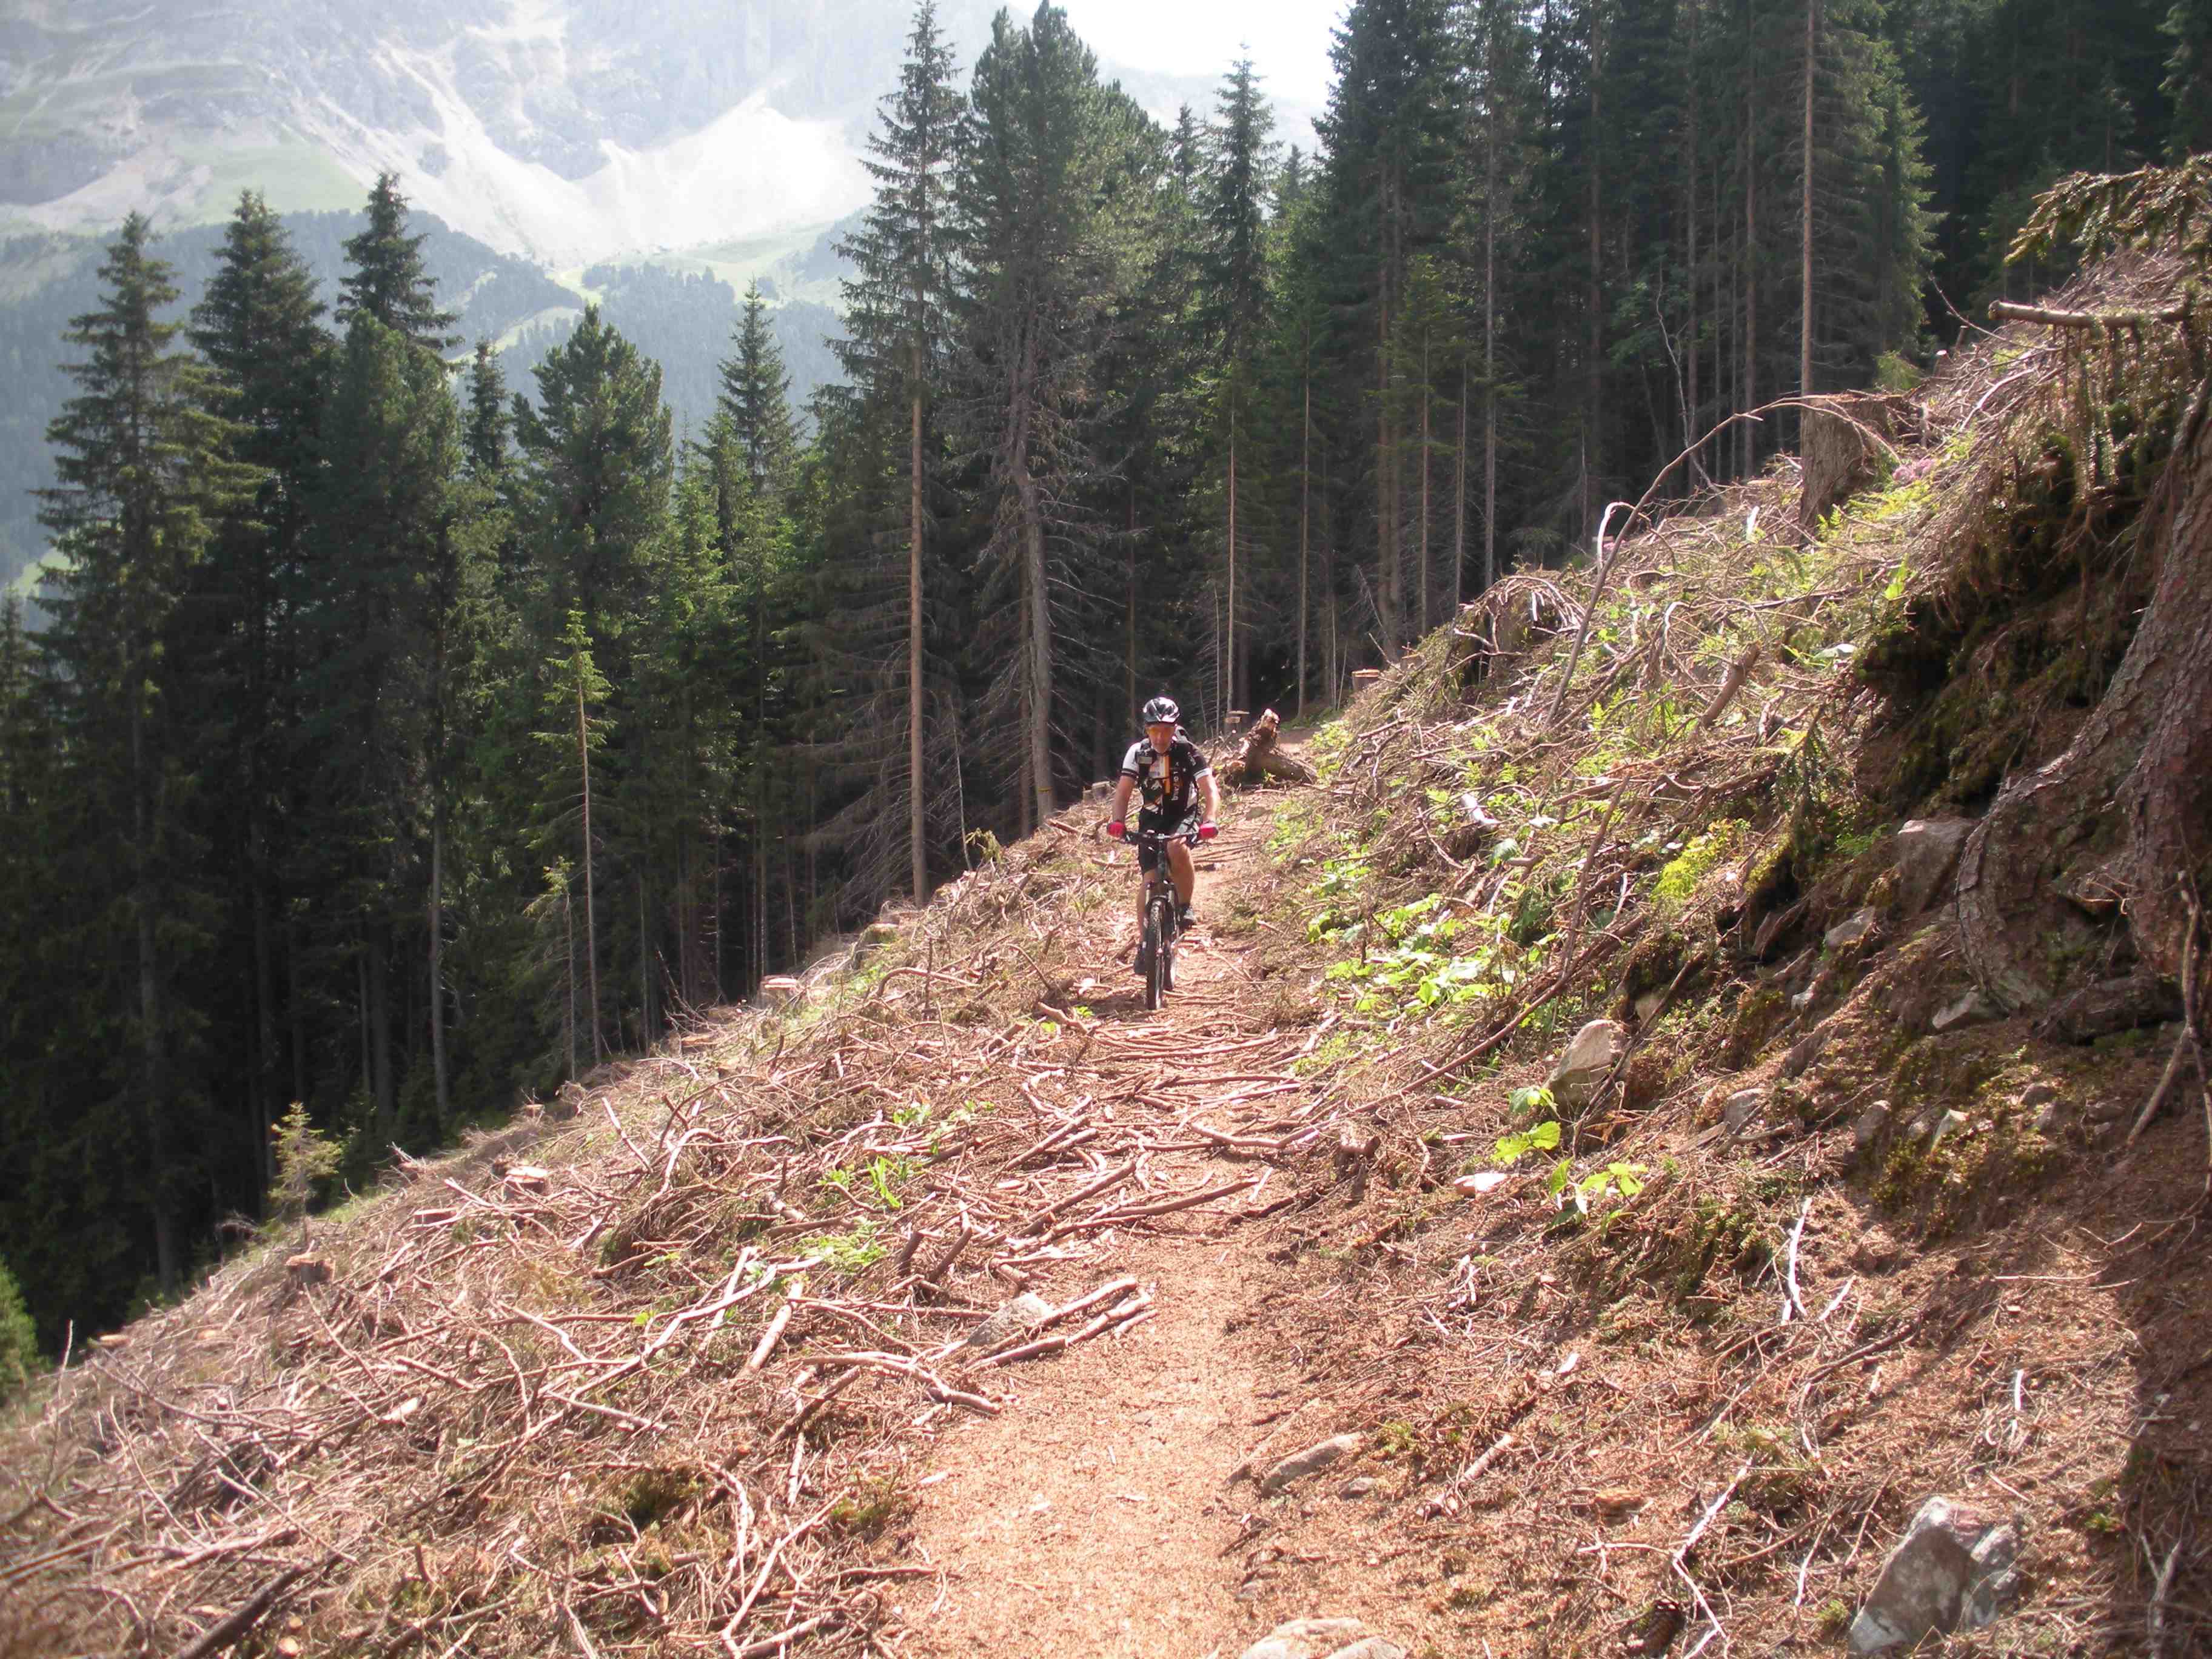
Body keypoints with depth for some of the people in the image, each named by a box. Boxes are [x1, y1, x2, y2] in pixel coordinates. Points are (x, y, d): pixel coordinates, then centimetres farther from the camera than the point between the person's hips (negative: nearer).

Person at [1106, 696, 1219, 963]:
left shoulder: (1188, 752, -19)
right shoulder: (1138, 752, -14)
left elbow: (1211, 791, -26)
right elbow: (1123, 791, -19)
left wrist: (1208, 821, -44)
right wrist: (1118, 821, -38)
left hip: (1184, 815, -2)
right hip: (1152, 819, 2)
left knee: (1177, 847, -35)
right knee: (1148, 881, -9)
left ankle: (1185, 905, -13)